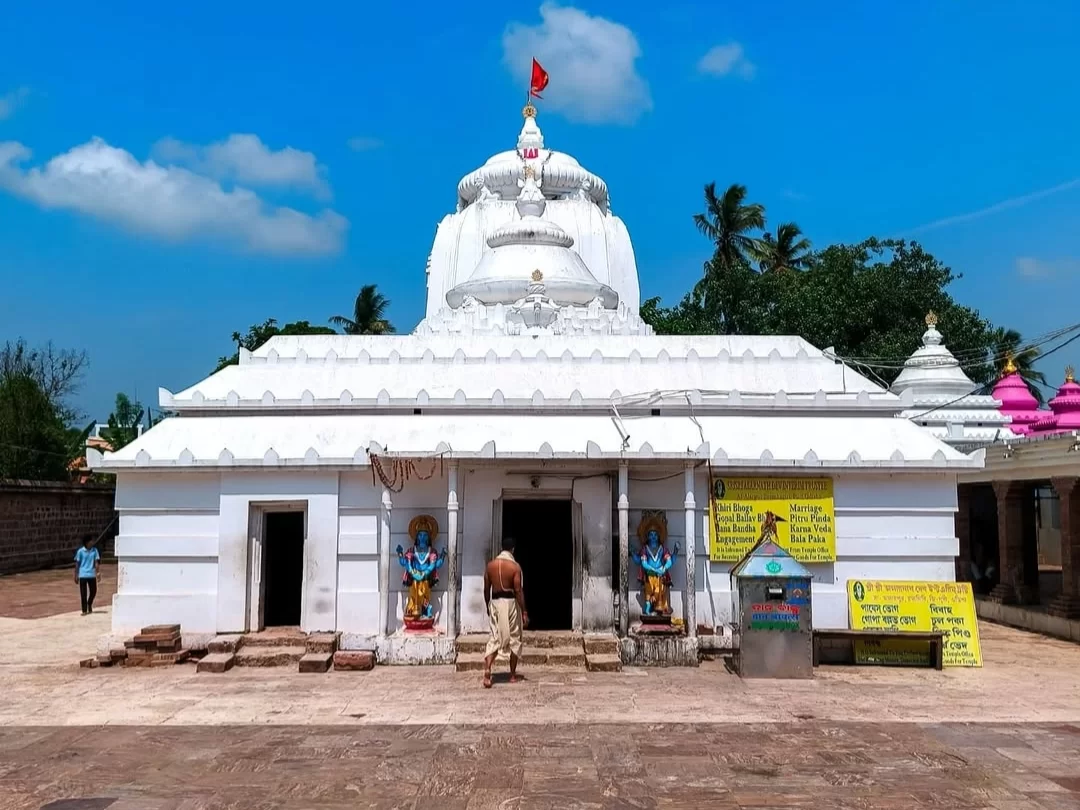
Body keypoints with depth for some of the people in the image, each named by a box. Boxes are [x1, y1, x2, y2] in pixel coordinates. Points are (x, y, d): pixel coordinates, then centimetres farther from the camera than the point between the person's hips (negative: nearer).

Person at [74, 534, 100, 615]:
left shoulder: (94, 550, 2)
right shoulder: (80, 551, -6)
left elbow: (96, 562, 1)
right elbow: (77, 563, -1)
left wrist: (97, 573, -7)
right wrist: (76, 575, -1)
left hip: (92, 575, 3)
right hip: (83, 575, -3)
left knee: (93, 591, 9)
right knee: (83, 594, 1)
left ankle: (89, 604, 35)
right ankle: (84, 610, 10)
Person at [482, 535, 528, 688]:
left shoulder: (490, 565, 4)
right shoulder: (515, 566, -9)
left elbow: (486, 589, 8)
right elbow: (518, 590, -12)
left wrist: (488, 607, 20)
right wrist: (524, 612, -7)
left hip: (495, 602, 3)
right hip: (510, 603, -3)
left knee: (494, 638, 5)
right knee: (514, 639, 10)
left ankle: (487, 670, -16)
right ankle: (513, 675, 15)